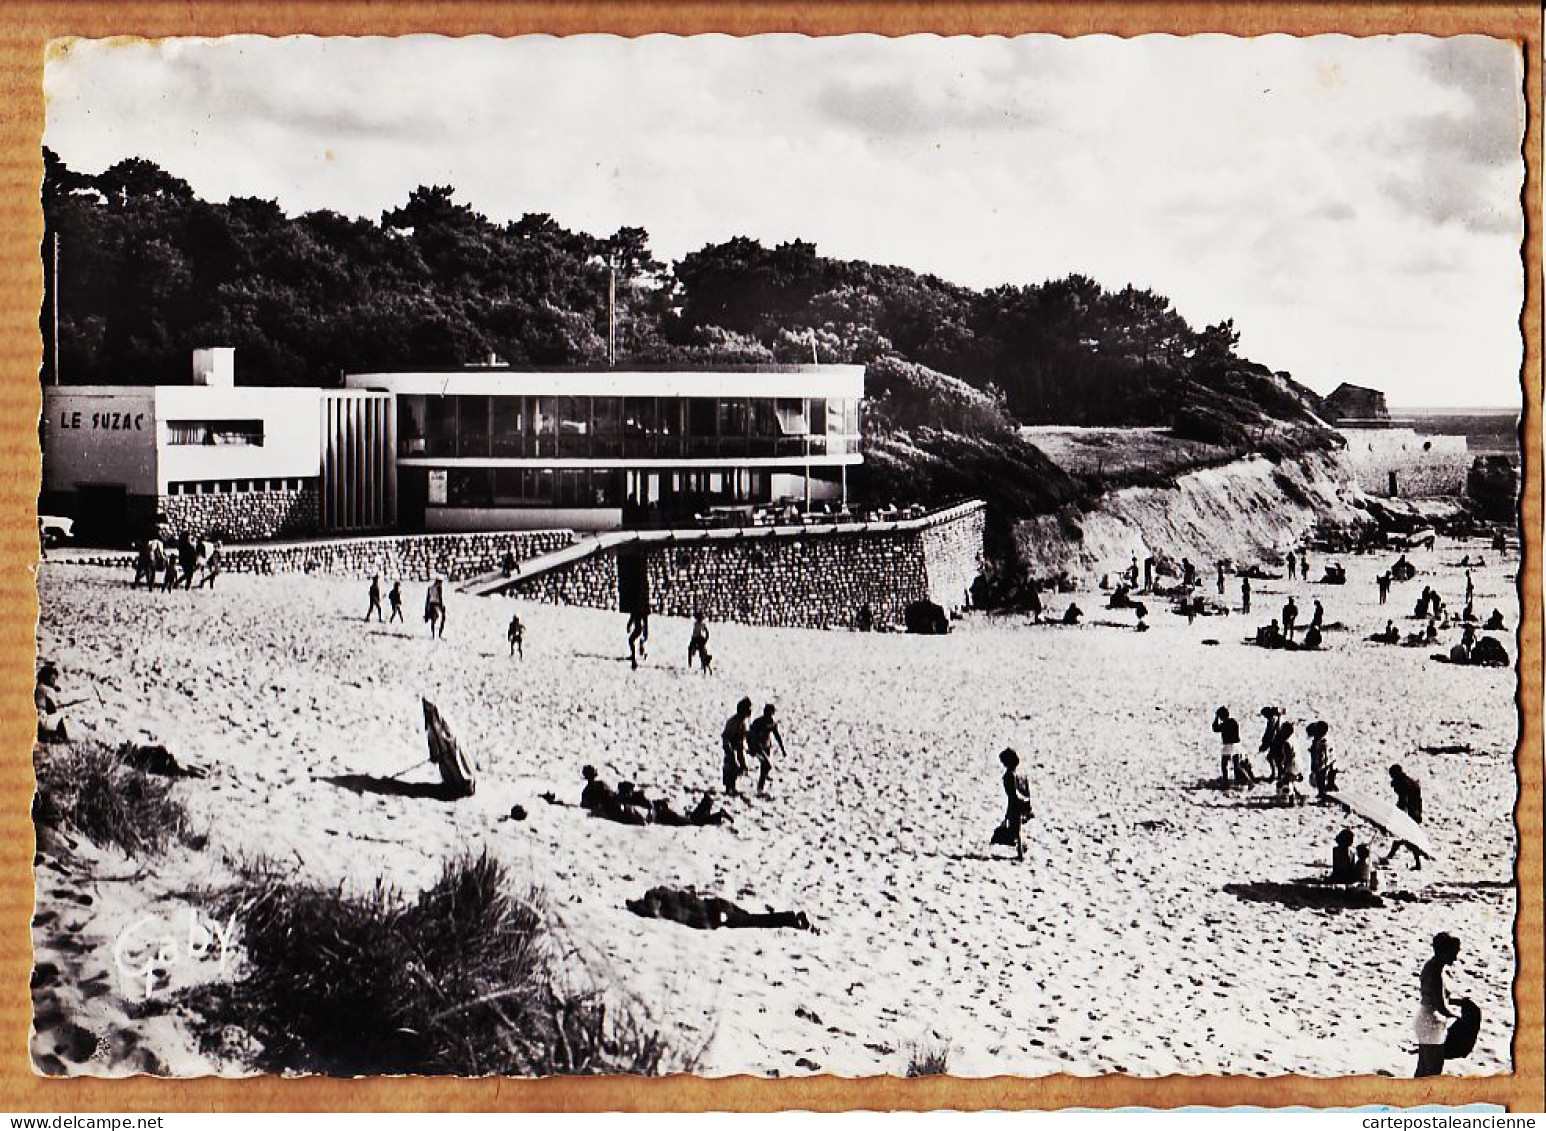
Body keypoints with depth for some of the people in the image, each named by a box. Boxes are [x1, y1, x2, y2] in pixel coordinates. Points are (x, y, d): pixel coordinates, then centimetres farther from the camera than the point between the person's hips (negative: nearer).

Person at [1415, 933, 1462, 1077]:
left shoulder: (1430, 965, 6)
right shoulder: (1437, 974, -23)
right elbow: (1442, 1008, -24)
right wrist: (1460, 1016, -7)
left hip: (1423, 1022, 10)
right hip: (1432, 1026, -10)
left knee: (1423, 1070, 17)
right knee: (1434, 1073, -2)